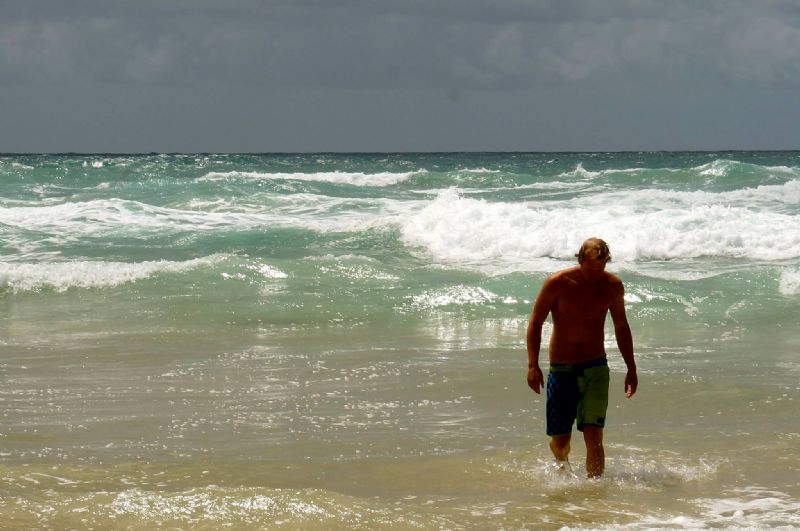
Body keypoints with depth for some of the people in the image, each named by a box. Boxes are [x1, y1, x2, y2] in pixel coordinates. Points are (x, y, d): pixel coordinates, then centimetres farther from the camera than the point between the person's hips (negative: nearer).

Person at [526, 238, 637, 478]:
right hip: (561, 369, -1)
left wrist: (631, 369, 15)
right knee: (559, 441, 5)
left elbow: (621, 328, 13)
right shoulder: (557, 283, -10)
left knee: (593, 435, -15)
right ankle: (562, 463, 39)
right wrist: (533, 365, -12)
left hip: (595, 368, 1)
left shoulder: (612, 285, -1)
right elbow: (535, 323, -3)